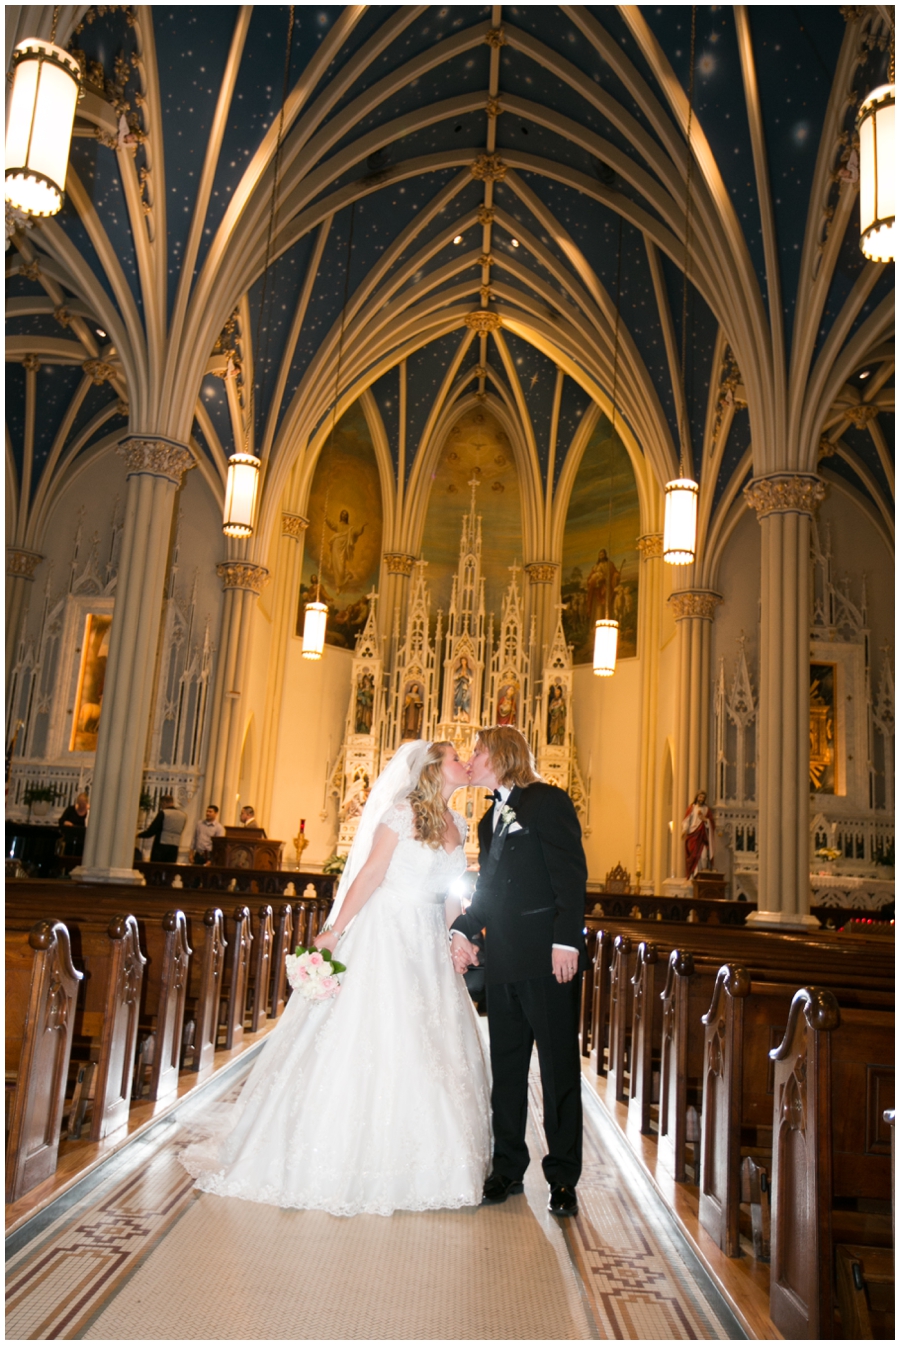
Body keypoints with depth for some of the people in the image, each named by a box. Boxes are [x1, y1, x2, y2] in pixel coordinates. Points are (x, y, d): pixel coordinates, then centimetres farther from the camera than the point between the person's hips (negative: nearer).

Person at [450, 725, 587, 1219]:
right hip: (502, 960, 8)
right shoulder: (489, 820, 20)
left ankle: (563, 1178, 13)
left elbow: (571, 873, -12)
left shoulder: (548, 801, -4)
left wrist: (566, 941, -19)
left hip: (547, 958, -7)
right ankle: (508, 1168, 26)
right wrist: (463, 930, 6)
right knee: (505, 1066, 13)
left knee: (558, 1065, 2)